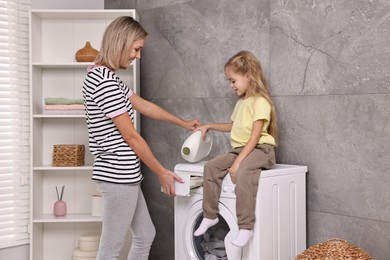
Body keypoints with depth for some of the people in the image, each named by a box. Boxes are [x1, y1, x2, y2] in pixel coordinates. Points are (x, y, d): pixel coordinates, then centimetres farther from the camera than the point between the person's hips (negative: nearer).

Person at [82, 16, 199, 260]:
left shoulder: (106, 77, 12)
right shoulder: (103, 81, -20)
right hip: (118, 175, -11)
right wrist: (161, 172, -6)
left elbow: (144, 105, 23)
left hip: (124, 174, 11)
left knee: (146, 235, 19)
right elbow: (131, 137, -17)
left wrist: (183, 123, 31)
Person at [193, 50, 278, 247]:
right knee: (211, 166, -10)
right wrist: (209, 126, 30)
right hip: (239, 149, 9)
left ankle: (245, 227, -34)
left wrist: (238, 161, -25)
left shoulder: (260, 102, -12)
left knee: (242, 172, -37)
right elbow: (233, 126, 36)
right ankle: (210, 215, -1)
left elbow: (254, 137, -19)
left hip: (260, 149, -9)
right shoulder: (241, 102, 18)